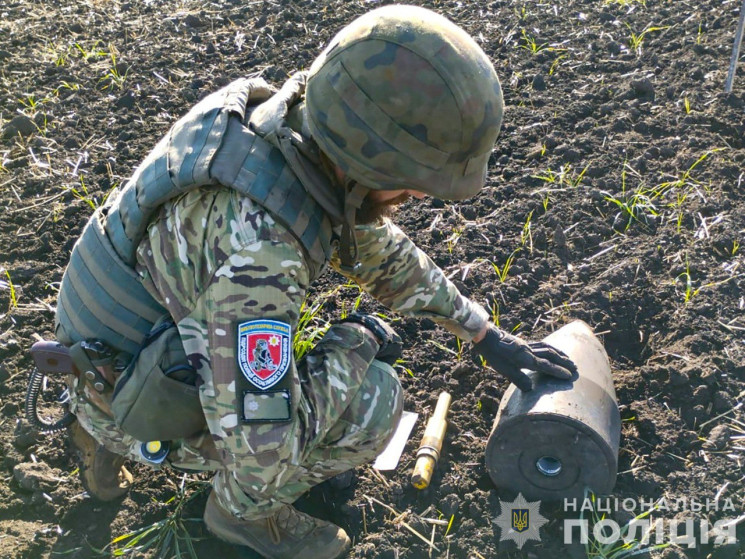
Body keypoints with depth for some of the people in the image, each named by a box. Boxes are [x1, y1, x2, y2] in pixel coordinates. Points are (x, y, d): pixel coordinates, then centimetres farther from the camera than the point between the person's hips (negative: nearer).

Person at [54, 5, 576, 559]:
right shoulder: (256, 246, -37)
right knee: (374, 399, -17)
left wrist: (489, 336, 8)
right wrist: (356, 343, -18)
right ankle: (245, 507, 11)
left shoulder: (291, 124, -10)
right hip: (132, 403, -8)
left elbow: (378, 247, 5)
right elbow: (261, 446, -33)